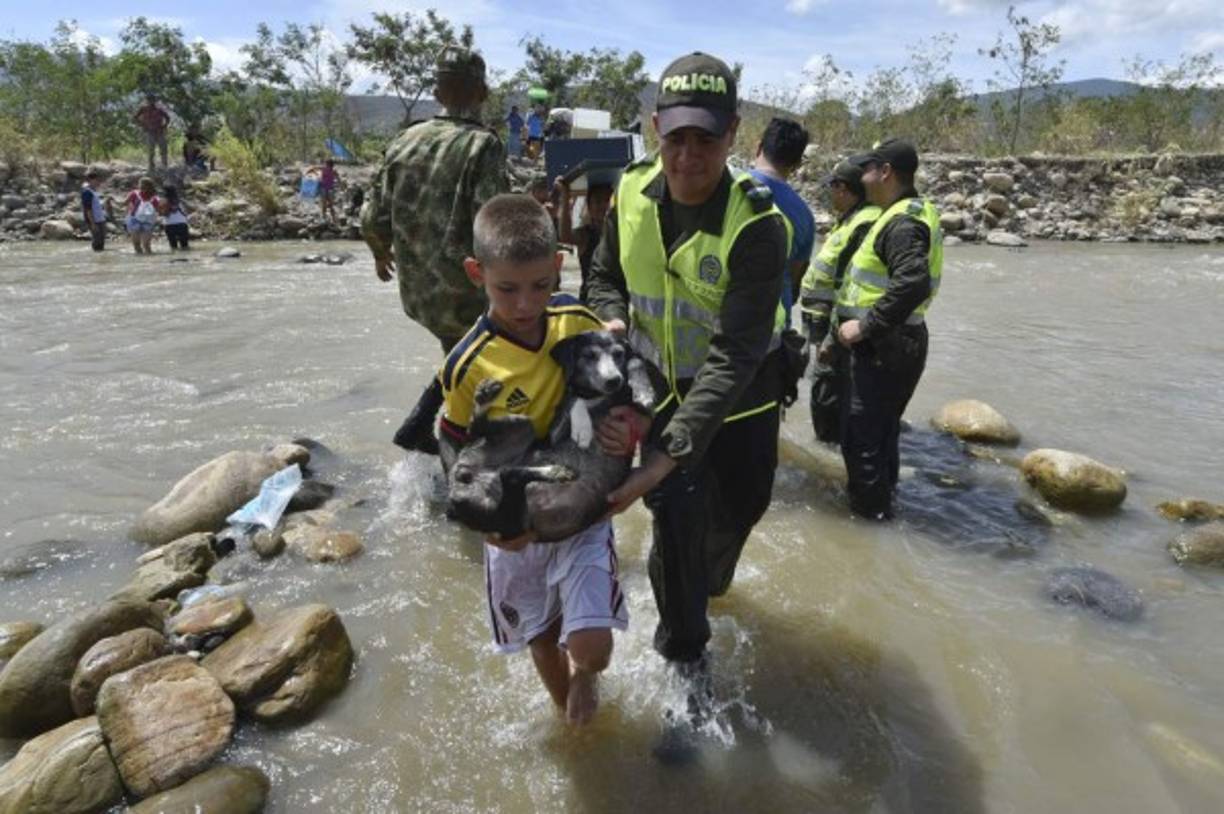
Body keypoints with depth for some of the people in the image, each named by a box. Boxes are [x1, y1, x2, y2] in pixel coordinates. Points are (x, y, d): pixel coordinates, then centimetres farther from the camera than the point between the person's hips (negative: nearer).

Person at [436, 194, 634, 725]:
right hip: (518, 526, 0)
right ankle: (567, 713, 54)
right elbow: (459, 456, -5)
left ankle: (584, 673, 31)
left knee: (591, 647, -10)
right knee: (543, 638, 20)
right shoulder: (468, 366, -18)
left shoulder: (582, 325, -13)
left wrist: (629, 433, -20)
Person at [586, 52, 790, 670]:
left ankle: (708, 580, 56)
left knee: (742, 502, 18)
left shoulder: (757, 226, -27)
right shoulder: (632, 191, -13)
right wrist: (614, 322, -19)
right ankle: (682, 652, 16)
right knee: (678, 509, -9)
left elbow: (733, 357, -33)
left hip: (739, 391, -1)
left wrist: (668, 454, -40)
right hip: (661, 382, 1)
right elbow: (604, 276, 5)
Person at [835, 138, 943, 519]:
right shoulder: (914, 213, 13)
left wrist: (865, 325, -27)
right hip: (898, 344, 11)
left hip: (884, 348, -11)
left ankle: (870, 511, 11)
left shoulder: (903, 222, -20)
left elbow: (913, 283, -34)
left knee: (861, 436, -1)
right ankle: (882, 496, 38)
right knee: (882, 429, 22)